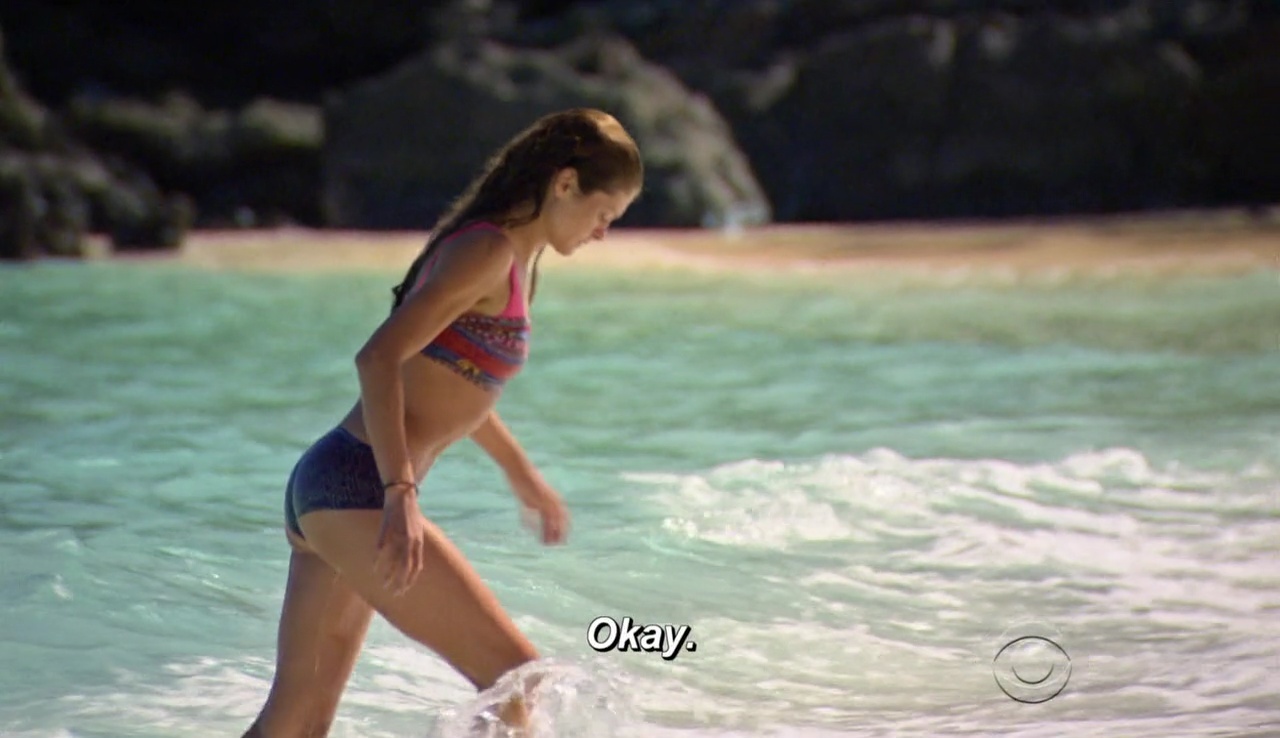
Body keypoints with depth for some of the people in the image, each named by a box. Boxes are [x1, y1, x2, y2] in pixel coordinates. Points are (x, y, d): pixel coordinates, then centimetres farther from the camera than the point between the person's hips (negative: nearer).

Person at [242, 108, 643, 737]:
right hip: (357, 489, -10)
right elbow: (379, 359, -22)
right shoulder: (489, 251, -11)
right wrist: (400, 494, -30)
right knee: (516, 677, -9)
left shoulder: (515, 261, 18)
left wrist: (521, 472, 43)